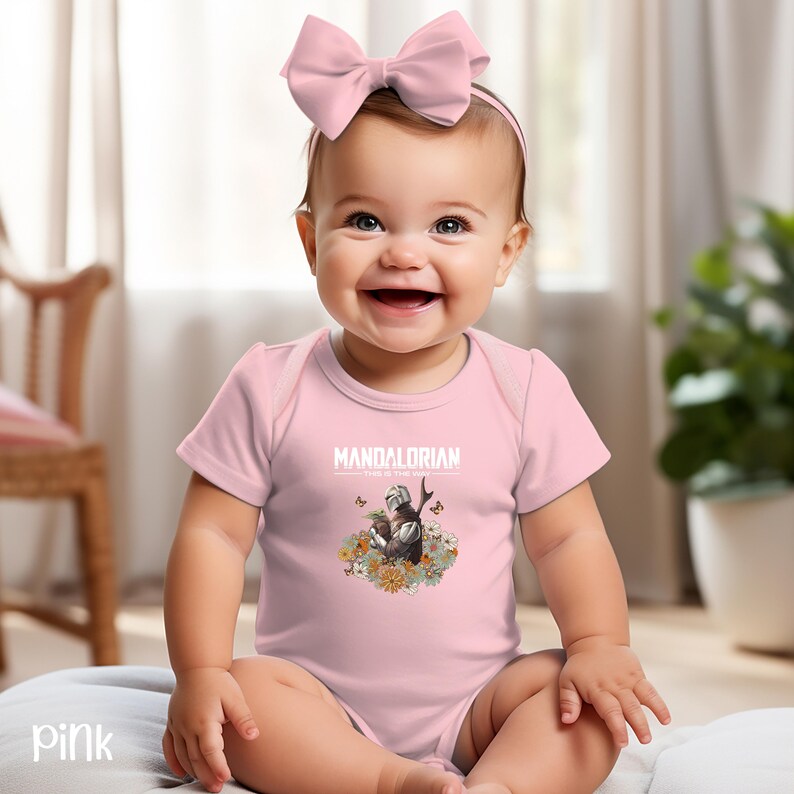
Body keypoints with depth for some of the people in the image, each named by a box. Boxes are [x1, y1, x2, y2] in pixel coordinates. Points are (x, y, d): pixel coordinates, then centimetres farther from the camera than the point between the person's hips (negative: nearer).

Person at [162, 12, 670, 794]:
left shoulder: (525, 389, -2)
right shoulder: (272, 388, -5)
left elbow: (570, 539, 2)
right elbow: (212, 534, -5)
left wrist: (600, 644, -15)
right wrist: (199, 674, -16)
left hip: (475, 705, 1)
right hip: (321, 704, -1)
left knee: (584, 701, -23)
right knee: (245, 694, -29)